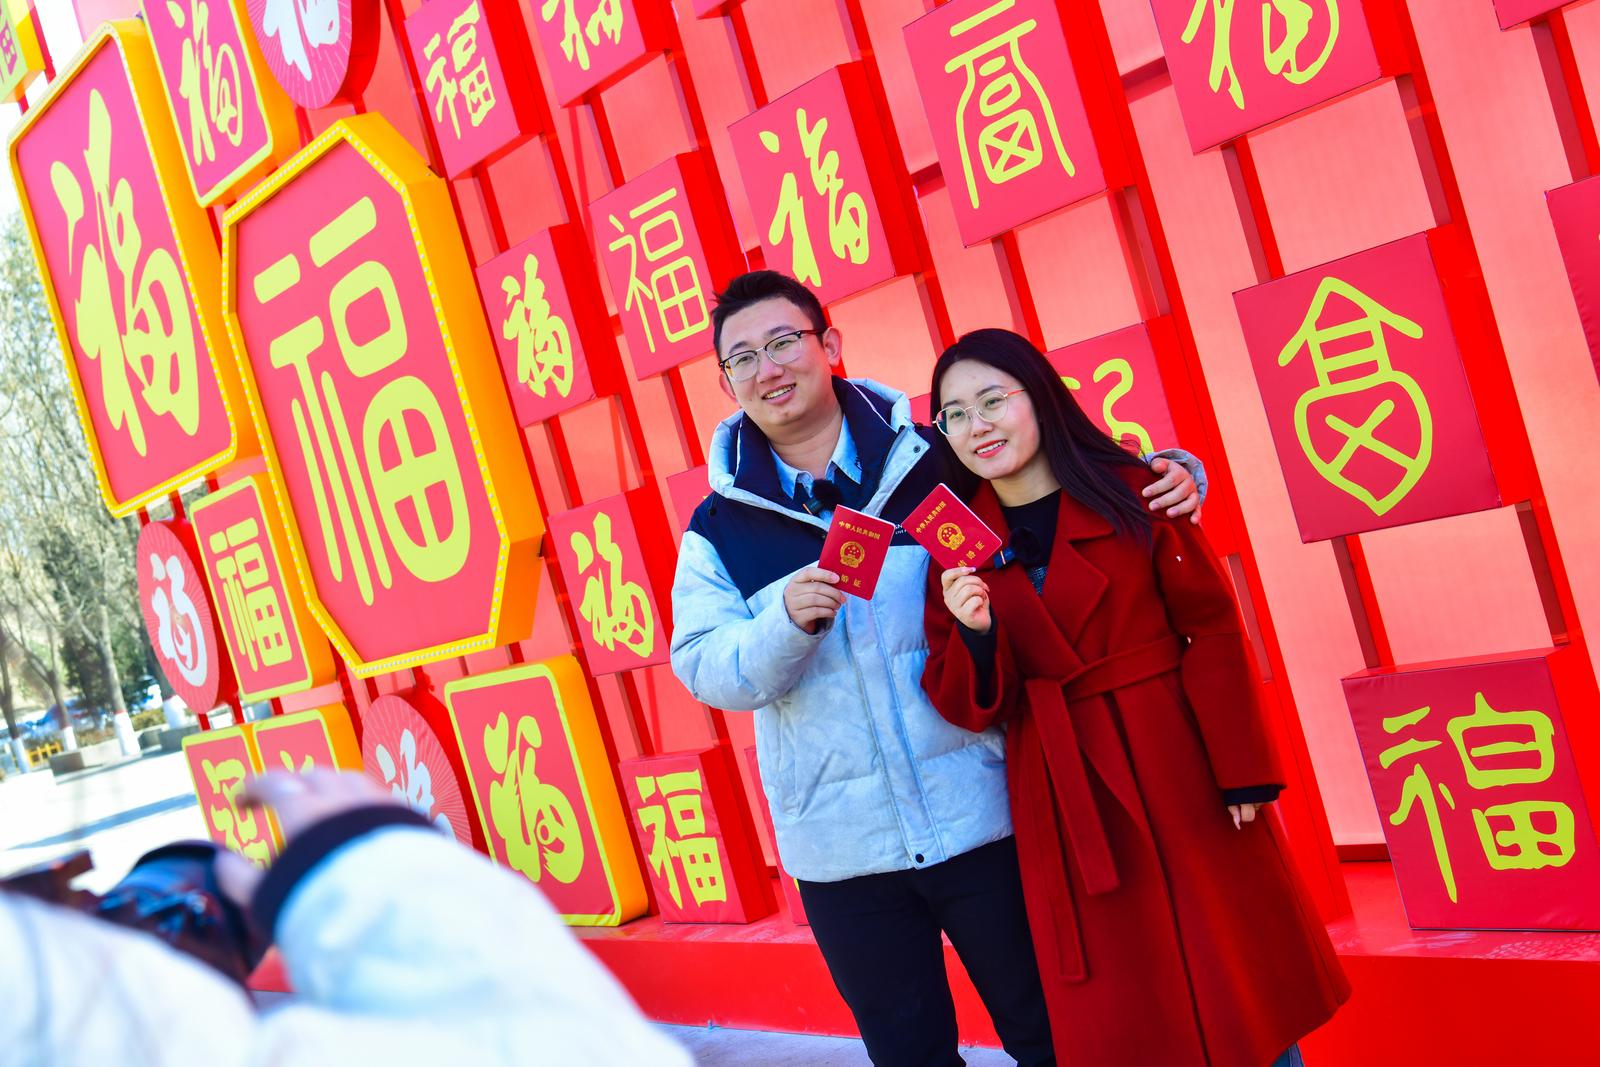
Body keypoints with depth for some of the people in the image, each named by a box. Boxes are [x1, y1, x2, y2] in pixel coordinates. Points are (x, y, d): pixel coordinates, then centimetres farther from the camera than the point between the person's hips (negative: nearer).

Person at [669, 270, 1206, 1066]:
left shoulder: (941, 466, -1)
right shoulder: (718, 529, 2)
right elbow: (703, 666, -6)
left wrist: (1163, 478, -10)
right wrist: (789, 619, -24)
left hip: (982, 816, -1)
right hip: (842, 850, 1)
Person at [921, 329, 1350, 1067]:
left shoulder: (1130, 492, -4)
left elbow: (1212, 627, -4)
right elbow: (969, 708, -1)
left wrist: (1244, 773, -8)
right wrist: (974, 635, -21)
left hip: (1179, 771, -1)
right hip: (1063, 804, 2)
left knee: (1240, 974, 7)